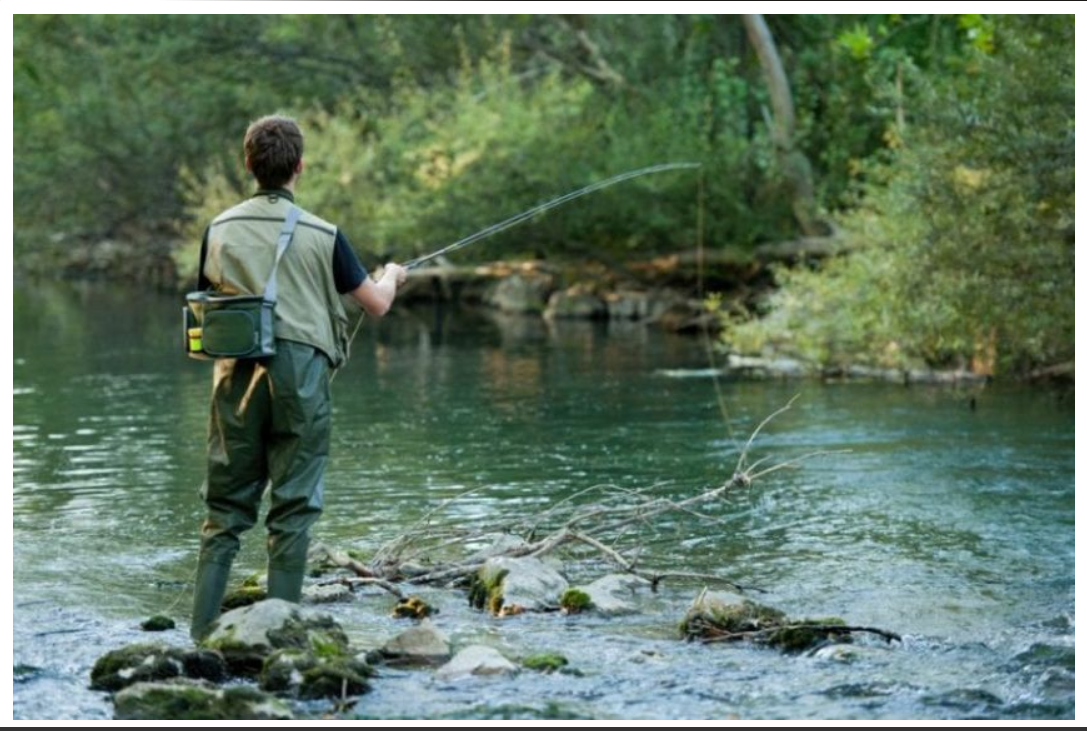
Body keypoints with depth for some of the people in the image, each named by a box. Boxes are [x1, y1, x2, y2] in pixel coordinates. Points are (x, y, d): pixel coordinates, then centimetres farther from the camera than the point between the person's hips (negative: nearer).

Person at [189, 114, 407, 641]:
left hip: (237, 376, 2)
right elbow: (377, 304, 8)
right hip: (299, 373, -2)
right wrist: (392, 276, 30)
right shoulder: (321, 235, -2)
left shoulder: (221, 230, 5)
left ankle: (203, 633, 2)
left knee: (226, 507, 7)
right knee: (293, 508, 3)